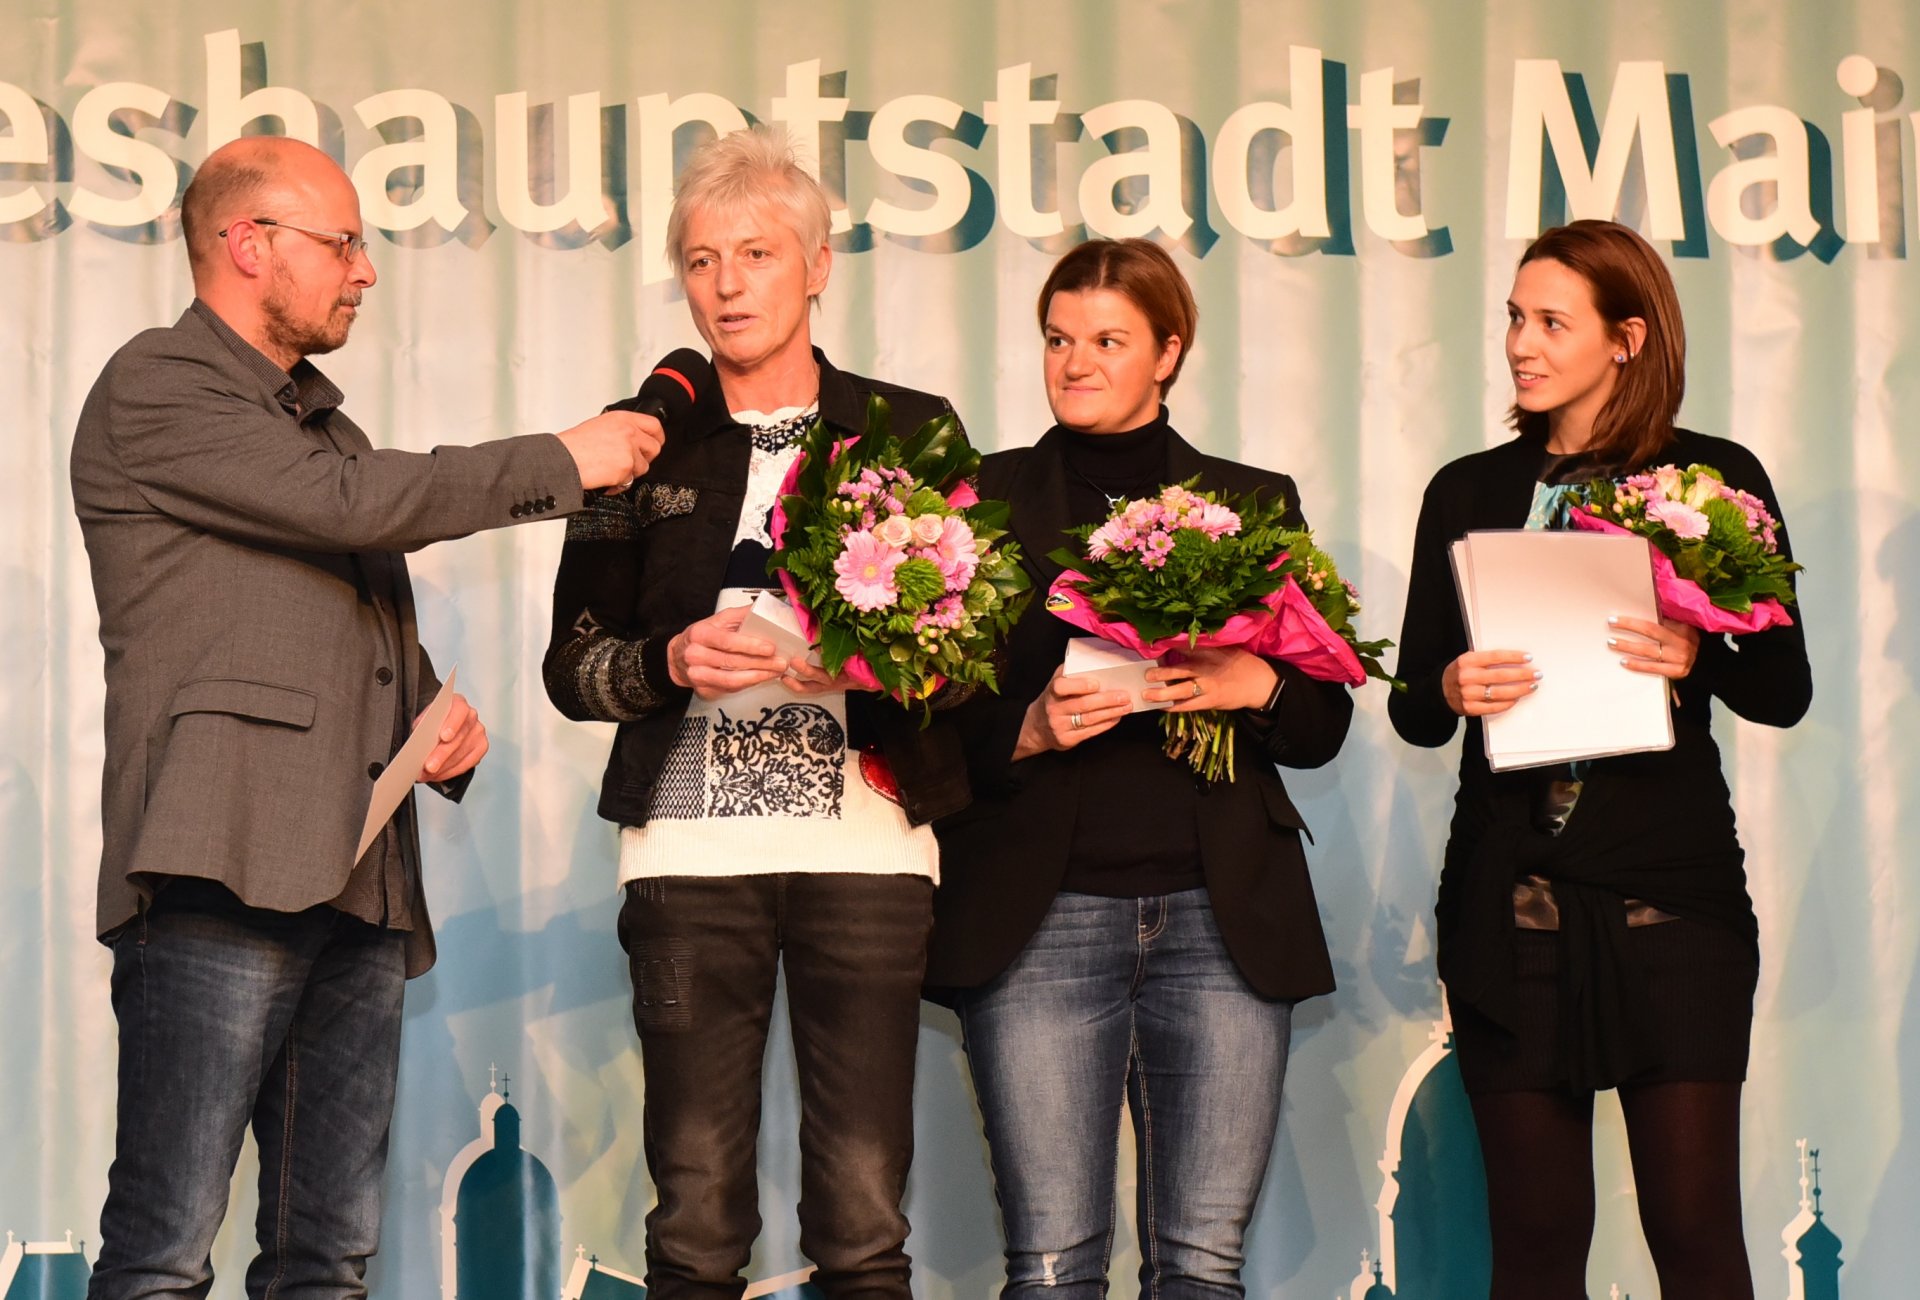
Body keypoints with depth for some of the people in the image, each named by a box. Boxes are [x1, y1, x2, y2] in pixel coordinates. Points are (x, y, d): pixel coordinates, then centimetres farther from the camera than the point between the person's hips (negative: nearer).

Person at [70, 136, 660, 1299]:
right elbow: (348, 504, -11)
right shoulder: (155, 389, 0)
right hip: (225, 872, -8)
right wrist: (559, 463, -3)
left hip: (359, 887, 8)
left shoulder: (324, 424, 27)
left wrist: (444, 718, 12)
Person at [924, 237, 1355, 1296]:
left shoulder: (1255, 503, 14)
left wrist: (1256, 686, -8)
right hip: (1043, 916, -1)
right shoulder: (986, 497, 10)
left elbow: (1325, 723, 12)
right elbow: (931, 714, 7)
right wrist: (1026, 729, -12)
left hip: (1223, 917, 1)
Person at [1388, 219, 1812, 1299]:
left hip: (1671, 886, -2)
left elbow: (1784, 691, 3)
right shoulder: (1470, 492, 11)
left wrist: (1698, 655, -18)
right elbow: (1413, 705, 10)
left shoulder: (1716, 479, 4)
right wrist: (1451, 690, -13)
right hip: (1512, 896, 2)